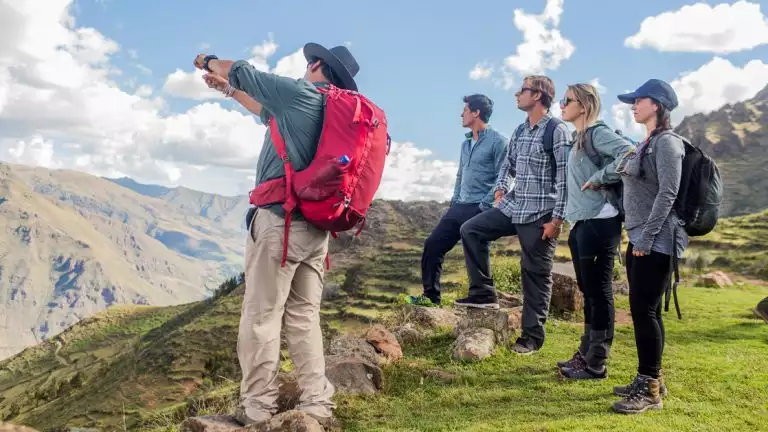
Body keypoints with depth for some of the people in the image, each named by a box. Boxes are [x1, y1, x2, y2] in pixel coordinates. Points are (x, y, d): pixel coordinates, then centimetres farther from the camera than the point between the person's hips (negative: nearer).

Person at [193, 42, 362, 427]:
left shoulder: (299, 93, -4)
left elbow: (244, 72, 7)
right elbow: (271, 111, 32)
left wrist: (210, 62, 28)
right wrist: (229, 90, 42)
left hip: (279, 220, -8)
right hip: (316, 226, 8)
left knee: (261, 316, -2)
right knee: (304, 317, 9)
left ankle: (256, 409, 3)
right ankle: (318, 405, 10)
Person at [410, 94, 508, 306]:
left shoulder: (497, 141, -7)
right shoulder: (466, 143, 18)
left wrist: (484, 206, -16)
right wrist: (454, 201, 14)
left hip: (479, 210, -8)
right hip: (459, 207, 8)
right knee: (432, 244, 5)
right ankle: (431, 296, 14)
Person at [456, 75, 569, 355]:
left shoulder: (557, 130, -11)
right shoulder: (520, 131, 12)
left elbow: (564, 176, -15)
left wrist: (557, 218, -17)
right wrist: (500, 189, 4)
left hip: (540, 214, -8)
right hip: (513, 207, 8)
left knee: (535, 274, 1)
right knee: (470, 230, 2)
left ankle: (532, 335, 13)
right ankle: (483, 293, 10)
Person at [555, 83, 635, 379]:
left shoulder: (597, 132, -10)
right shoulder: (579, 138, 18)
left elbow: (630, 154, -25)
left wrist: (599, 179, -18)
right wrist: (567, 215, 12)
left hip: (598, 222, -10)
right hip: (580, 223, 10)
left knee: (599, 292, -3)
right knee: (588, 291, 16)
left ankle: (596, 364, 5)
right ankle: (585, 354, 26)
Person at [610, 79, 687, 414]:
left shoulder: (667, 142, -11)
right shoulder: (646, 144, 16)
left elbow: (668, 193, -19)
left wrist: (647, 237, -21)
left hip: (655, 241, -9)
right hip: (639, 239, 9)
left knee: (643, 310, -8)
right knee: (645, 311, 12)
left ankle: (650, 390, 0)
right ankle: (650, 380, 21)